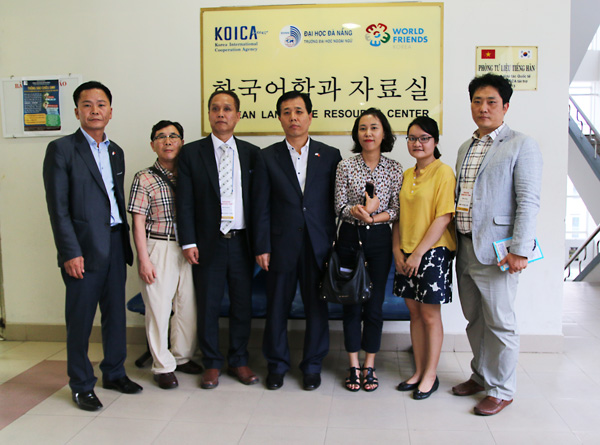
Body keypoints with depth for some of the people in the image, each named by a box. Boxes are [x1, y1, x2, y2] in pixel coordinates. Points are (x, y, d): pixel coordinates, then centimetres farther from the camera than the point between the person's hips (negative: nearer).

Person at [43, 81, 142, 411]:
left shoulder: (116, 152, 13)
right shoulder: (61, 149, -5)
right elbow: (58, 207, -10)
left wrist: (125, 242, 12)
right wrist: (70, 253, -15)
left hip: (115, 243, 6)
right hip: (84, 247, -6)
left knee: (115, 312, 13)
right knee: (80, 318, 3)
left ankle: (114, 372, 29)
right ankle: (81, 385, 18)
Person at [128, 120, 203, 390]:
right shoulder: (144, 178, -2)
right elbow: (138, 223, -5)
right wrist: (144, 259, -10)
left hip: (187, 248, 4)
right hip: (158, 248, -4)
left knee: (188, 305, 8)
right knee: (159, 308, 1)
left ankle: (183, 357, 27)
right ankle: (163, 366, 15)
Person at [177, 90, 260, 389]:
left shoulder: (251, 153, 7)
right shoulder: (192, 153, 2)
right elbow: (185, 202, -1)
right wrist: (188, 242, -8)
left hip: (242, 241, 2)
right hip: (208, 242, -2)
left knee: (242, 305, 10)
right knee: (208, 306, 6)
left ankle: (239, 361, 26)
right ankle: (212, 364, 23)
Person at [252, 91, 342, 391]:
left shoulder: (330, 156, 6)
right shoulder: (268, 157, 5)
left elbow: (337, 204, 5)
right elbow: (261, 206, 2)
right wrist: (262, 247, -4)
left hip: (319, 246, 0)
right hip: (282, 245, 0)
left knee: (317, 307, 7)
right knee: (277, 307, 7)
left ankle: (312, 365, 24)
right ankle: (277, 365, 25)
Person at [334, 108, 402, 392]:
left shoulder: (395, 169, 2)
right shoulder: (345, 166, 0)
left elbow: (397, 210, -1)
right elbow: (339, 206, -3)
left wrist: (373, 215, -17)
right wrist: (359, 210, -22)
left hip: (380, 240, 0)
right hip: (350, 238, 0)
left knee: (375, 304, 5)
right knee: (351, 303, 6)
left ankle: (370, 366, 21)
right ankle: (354, 366, 19)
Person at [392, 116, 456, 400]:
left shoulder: (443, 172, -9)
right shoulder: (406, 175, 12)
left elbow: (444, 217, -15)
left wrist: (418, 253, -16)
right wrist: (397, 250, 1)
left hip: (433, 252, -6)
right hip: (407, 254, 6)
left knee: (430, 315, 3)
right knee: (414, 313, 12)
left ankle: (430, 375, 16)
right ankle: (418, 371, 24)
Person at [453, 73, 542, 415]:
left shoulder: (521, 145, -5)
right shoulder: (466, 148, 17)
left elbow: (528, 202, -12)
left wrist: (520, 250, -18)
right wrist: (456, 242, 16)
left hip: (496, 251, -7)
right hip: (465, 248, 7)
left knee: (500, 322, 2)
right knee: (474, 319, 16)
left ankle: (501, 389, 17)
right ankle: (481, 376, 32)